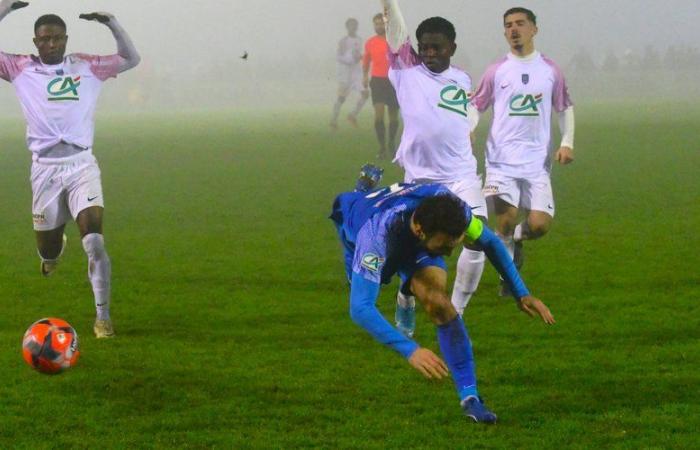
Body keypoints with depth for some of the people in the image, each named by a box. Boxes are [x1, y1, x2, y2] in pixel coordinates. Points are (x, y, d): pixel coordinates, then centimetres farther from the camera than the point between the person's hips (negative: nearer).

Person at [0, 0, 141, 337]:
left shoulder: (86, 66, 10)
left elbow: (130, 59, 19)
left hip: (81, 164, 0)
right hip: (45, 168, 0)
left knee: (94, 241, -17)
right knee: (47, 252, 10)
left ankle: (103, 317, -11)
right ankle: (53, 248, 49)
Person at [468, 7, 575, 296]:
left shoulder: (550, 70, 8)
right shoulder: (496, 71, 5)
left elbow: (565, 108, 18)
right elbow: (475, 106, 11)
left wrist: (567, 143, 4)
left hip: (537, 161, 1)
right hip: (501, 160, -1)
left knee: (539, 225, -11)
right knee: (505, 220, -12)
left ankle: (518, 237, 26)